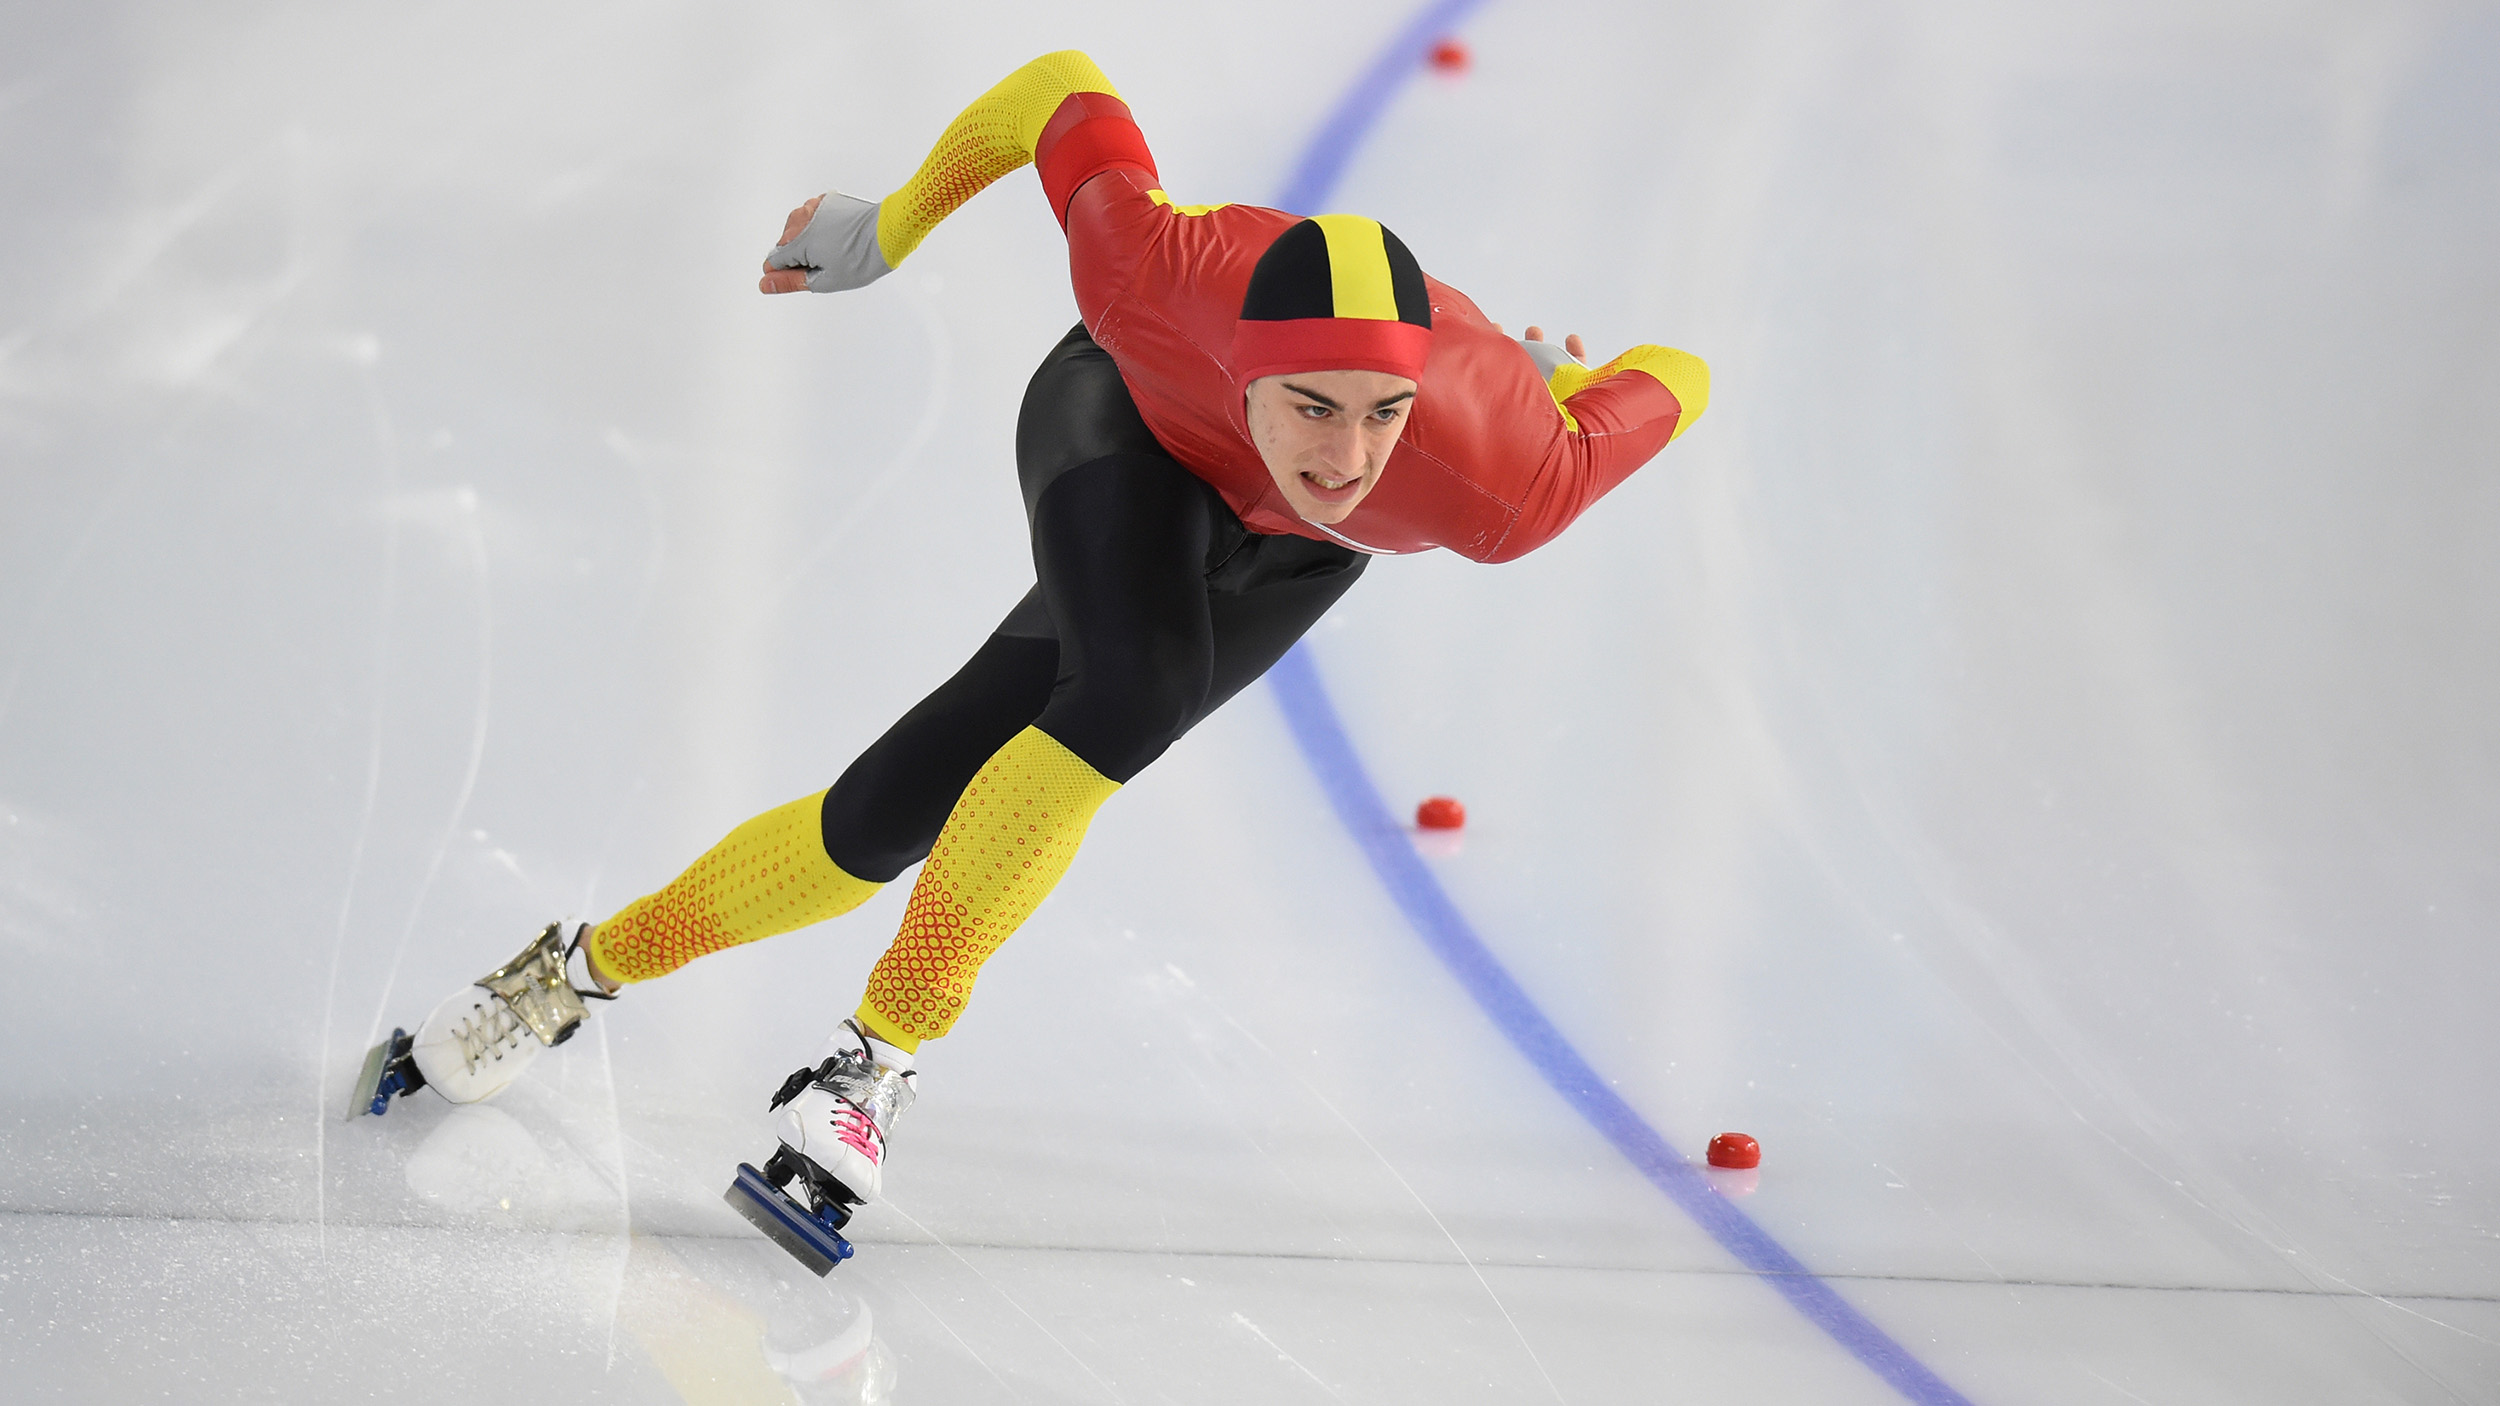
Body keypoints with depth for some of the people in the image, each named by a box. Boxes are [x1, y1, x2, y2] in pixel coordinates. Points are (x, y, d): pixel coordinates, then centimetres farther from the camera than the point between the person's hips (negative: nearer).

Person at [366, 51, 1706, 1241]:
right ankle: (884, 1042, -6)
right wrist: (889, 229, -8)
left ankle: (593, 961, 7)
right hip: (1125, 421, -1)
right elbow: (1059, 84, -23)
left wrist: (1550, 390, -6)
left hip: (1286, 555, 2)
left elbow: (1676, 381, -25)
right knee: (1130, 694, -28)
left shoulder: (1500, 496, -42)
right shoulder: (1157, 274, -42)